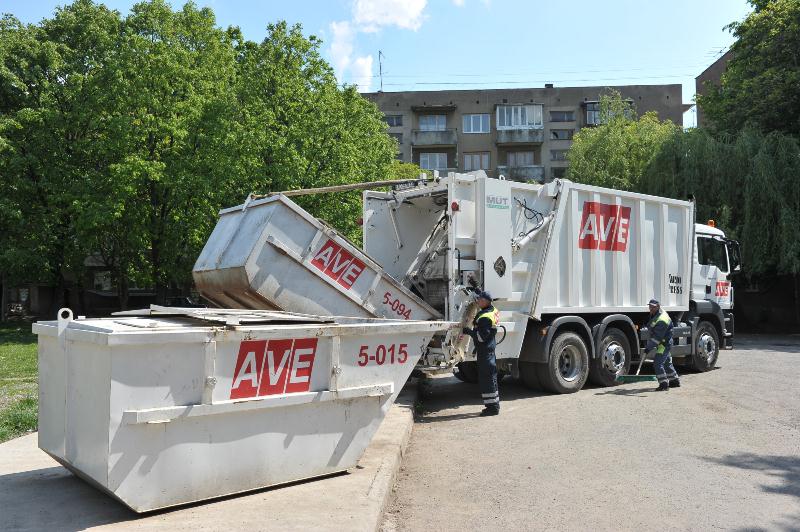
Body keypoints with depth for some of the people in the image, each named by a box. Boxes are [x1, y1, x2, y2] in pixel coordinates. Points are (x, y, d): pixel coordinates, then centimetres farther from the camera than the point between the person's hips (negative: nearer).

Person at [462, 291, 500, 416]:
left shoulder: (485, 318, -23)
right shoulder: (493, 311, 9)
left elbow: (481, 337, -25)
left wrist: (468, 331, -16)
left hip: (485, 351, -11)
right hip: (489, 348, 11)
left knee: (487, 377, -6)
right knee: (489, 376, 17)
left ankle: (492, 407, -2)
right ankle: (494, 404, 25)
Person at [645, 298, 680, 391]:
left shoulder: (661, 320, -30)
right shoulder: (655, 314, 3)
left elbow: (657, 337, -30)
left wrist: (649, 347, -29)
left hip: (664, 343, -11)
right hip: (662, 343, 11)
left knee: (658, 363, -16)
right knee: (667, 362, 21)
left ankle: (664, 384, -15)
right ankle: (675, 381, 34)